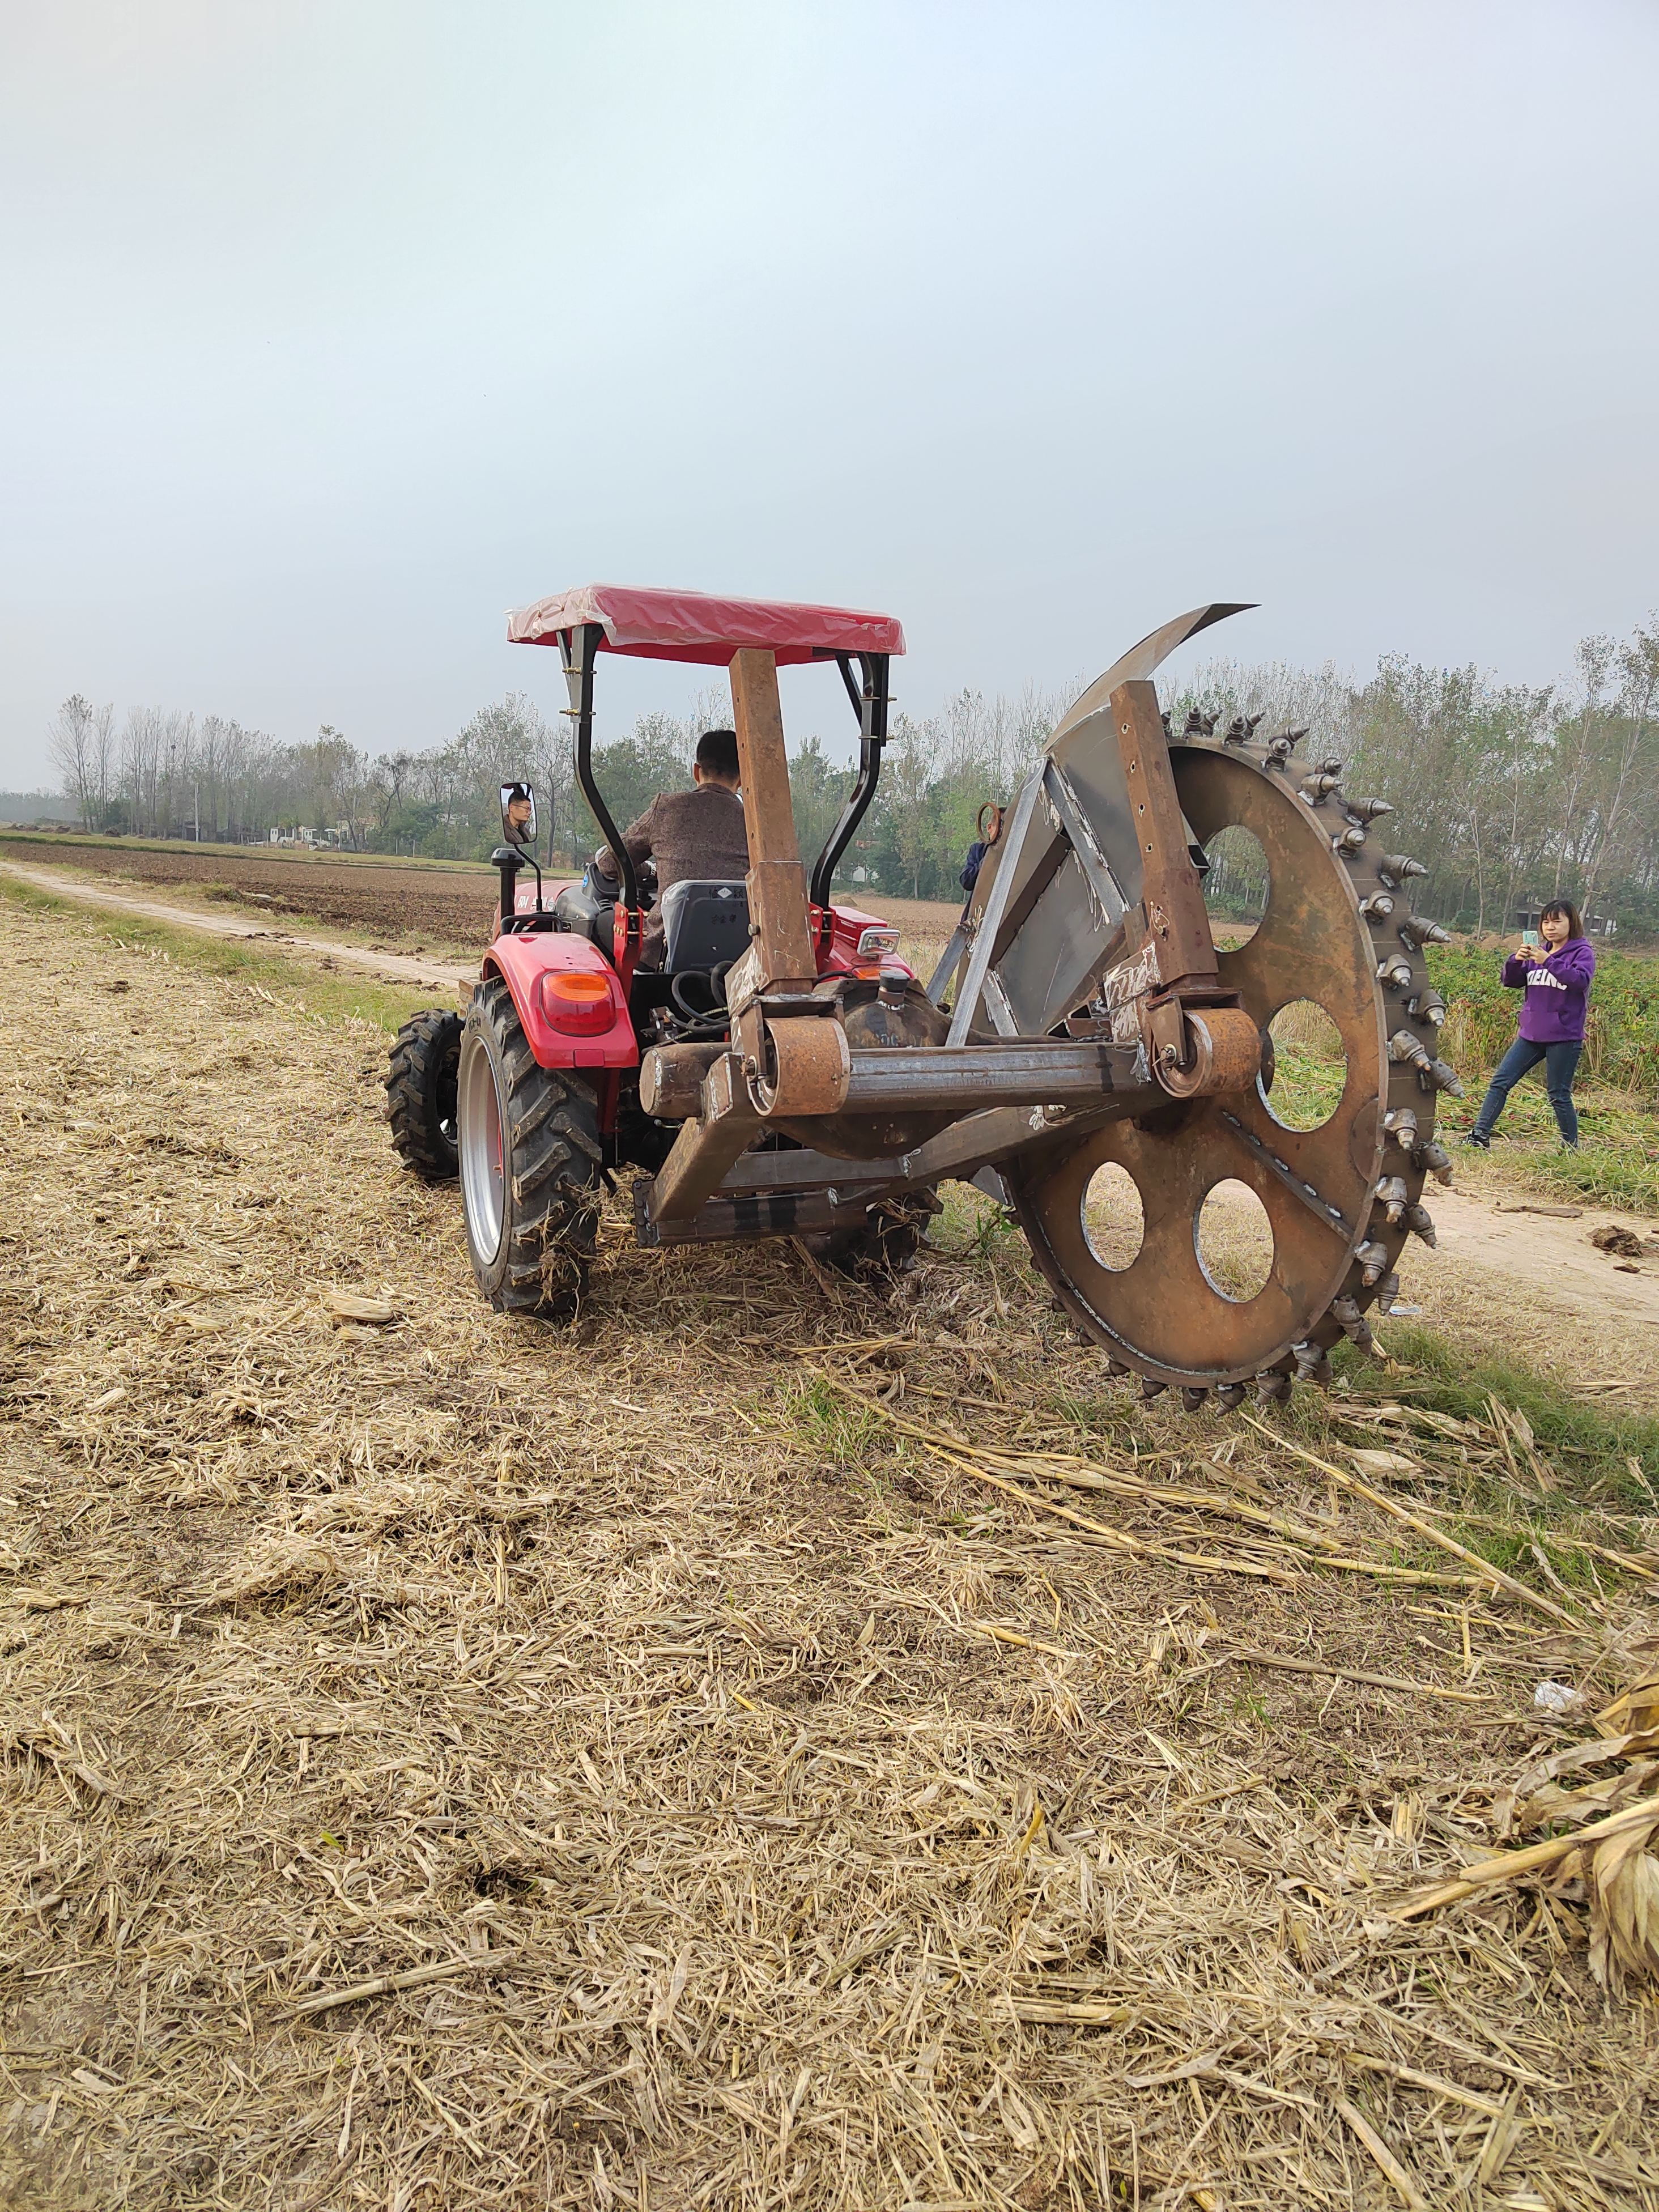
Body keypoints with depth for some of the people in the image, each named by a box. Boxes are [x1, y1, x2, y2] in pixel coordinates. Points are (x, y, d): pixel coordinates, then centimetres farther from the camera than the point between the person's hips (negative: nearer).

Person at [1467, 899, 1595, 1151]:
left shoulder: (1582, 952, -4)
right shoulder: (1538, 951, 11)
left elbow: (1581, 980, -23)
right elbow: (1511, 982, 8)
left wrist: (1548, 961, -30)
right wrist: (1516, 960, -11)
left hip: (1564, 1037, -5)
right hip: (1531, 1034, 6)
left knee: (1559, 1095, 0)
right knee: (1501, 1081, 0)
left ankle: (1571, 1149, 13)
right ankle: (1480, 1136, 1)